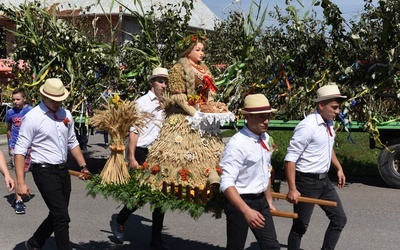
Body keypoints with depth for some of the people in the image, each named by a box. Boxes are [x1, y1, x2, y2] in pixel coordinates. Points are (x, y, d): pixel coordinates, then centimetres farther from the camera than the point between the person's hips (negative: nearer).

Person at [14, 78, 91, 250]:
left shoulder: (66, 114, 6)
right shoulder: (32, 117, -13)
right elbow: (20, 150, -14)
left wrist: (83, 166, 12)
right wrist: (20, 182, -18)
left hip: (63, 171, 7)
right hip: (45, 172, -7)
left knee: (57, 215, 17)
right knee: (62, 217, -9)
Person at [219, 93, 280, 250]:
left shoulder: (266, 138, 3)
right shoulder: (237, 143, -22)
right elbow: (227, 183, -28)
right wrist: (246, 210, -37)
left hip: (261, 200, 7)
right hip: (240, 202, -7)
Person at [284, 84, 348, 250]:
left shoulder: (329, 123, 5)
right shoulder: (307, 126, -22)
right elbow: (290, 159, -23)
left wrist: (339, 168, 20)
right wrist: (292, 189, -26)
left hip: (324, 180, 9)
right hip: (307, 182, -9)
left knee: (339, 219, 13)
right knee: (300, 226, 2)